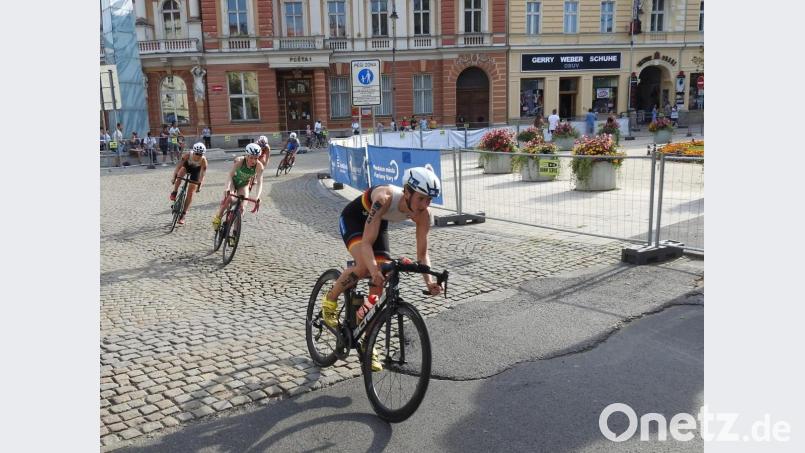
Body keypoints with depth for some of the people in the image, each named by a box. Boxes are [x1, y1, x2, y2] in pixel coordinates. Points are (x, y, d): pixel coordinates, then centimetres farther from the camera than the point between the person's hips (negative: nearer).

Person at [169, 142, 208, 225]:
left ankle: (182, 215, 2)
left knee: (190, 193, -5)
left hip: (196, 170, -1)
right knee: (180, 174, -35)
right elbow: (178, 166, -36)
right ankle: (174, 192, -12)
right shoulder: (187, 155, -34)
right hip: (186, 165, 1)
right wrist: (174, 177, -46)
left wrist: (199, 185, -42)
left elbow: (202, 174, -33)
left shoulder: (203, 160, -34)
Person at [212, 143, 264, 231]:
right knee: (229, 198, -30)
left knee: (241, 207, -12)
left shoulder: (259, 166, -29)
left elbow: (260, 182, -33)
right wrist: (227, 188, -54)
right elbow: (230, 175, -36)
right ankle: (217, 218, -7)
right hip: (233, 181, -2)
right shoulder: (239, 161, -32)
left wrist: (257, 196, -49)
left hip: (244, 185, 2)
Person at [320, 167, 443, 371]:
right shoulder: (385, 199, -41)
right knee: (365, 266, -32)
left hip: (380, 223, 5)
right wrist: (374, 269, -60)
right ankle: (330, 299, -3)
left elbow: (422, 253, -19)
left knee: (379, 284, -4)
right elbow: (367, 242, -44)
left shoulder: (423, 214, -26)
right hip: (353, 218, -5)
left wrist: (429, 280, -36)